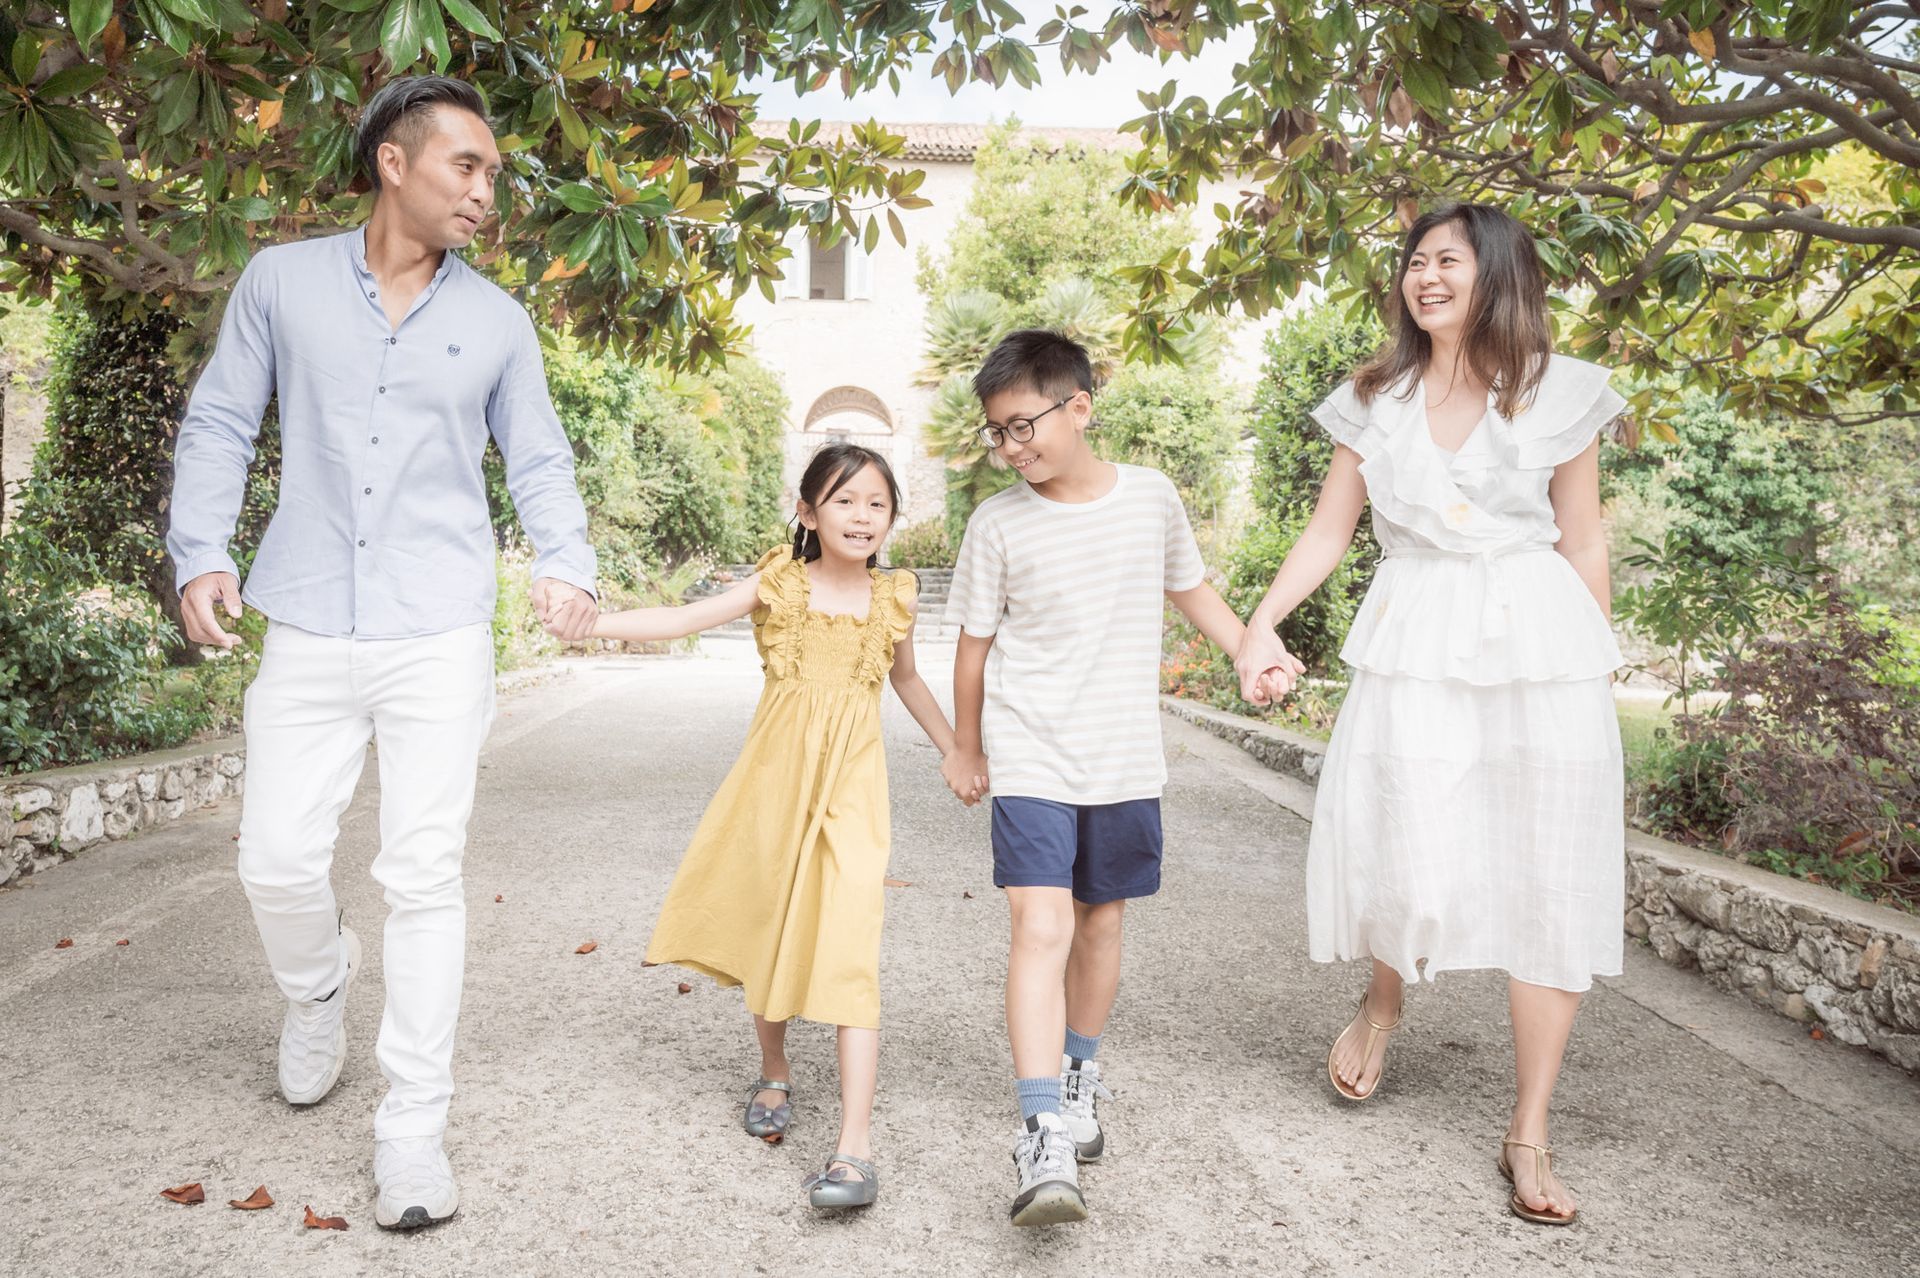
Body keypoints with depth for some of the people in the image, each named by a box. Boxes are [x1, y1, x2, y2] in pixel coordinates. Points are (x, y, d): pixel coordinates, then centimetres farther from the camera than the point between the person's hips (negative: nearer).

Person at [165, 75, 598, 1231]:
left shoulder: (497, 321, 7)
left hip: (440, 638, 0)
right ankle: (320, 984, 39)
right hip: (309, 633, 1)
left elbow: (540, 461, 11)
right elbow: (221, 426, 9)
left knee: (425, 873, -2)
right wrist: (201, 552, -4)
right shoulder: (282, 282, 6)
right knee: (278, 859, 3)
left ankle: (413, 1126, 9)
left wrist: (566, 563, -6)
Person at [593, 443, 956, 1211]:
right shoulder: (779, 584, -1)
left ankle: (855, 1147, -12)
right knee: (768, 929, 13)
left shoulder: (891, 600, 4)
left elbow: (906, 678, 22)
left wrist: (954, 752, 28)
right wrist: (590, 622, -20)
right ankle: (774, 1076, 39)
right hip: (777, 775, 1)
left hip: (851, 781, -1)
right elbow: (683, 620, -8)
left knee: (847, 946, -12)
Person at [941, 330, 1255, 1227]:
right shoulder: (998, 523, -6)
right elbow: (975, 641, 4)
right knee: (1041, 928, -15)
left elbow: (1189, 588, 16)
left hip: (1125, 759, 3)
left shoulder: (1152, 497, -1)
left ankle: (1079, 1076, 38)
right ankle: (1044, 1140, -14)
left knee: (1101, 923, 14)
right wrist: (967, 750, 12)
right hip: (1031, 759, -2)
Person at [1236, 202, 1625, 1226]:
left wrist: (1598, 670, 8)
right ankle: (1381, 999, 31)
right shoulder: (1376, 400, 8)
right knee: (1406, 860, -7)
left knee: (1548, 880, 0)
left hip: (1539, 645, 0)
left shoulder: (1559, 393, 4)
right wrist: (1260, 625, -1)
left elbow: (1583, 542, 7)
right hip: (1413, 647, 1)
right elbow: (1329, 529, 10)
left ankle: (1528, 1133, 13)